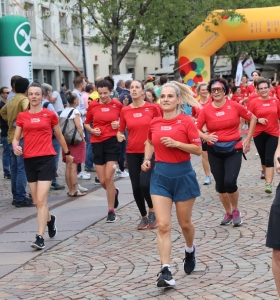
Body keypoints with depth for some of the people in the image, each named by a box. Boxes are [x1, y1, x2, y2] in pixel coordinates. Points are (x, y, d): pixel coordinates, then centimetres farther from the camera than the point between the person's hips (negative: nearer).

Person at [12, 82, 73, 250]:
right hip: (29, 160, 4)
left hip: (47, 159, -4)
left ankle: (40, 238, -11)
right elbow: (16, 138, 10)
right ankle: (50, 220, 42)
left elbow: (59, 136, 13)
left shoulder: (50, 114, 1)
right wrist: (15, 146, -13)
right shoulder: (22, 116, 8)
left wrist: (67, 154, 24)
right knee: (37, 201, 11)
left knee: (41, 200, -12)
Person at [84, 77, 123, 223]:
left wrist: (119, 125, -10)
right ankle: (114, 192, 41)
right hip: (97, 143, 3)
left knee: (108, 178, -9)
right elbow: (86, 123, 13)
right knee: (102, 181, 5)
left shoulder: (117, 104, -3)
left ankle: (111, 211, 5)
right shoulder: (92, 105, 0)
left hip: (112, 142, -2)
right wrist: (92, 130, -7)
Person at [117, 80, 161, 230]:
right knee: (136, 187, 5)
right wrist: (119, 136, -11)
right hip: (132, 153, 3)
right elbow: (120, 130, 10)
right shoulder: (125, 111, 2)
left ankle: (152, 210, 11)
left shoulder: (152, 108, -5)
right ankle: (144, 217, 23)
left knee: (144, 183, -16)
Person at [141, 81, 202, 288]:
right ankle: (166, 271, -9)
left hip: (183, 175, -3)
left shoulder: (186, 121, -10)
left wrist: (176, 143, -21)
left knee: (185, 223, 13)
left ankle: (190, 250, 45)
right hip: (160, 175, 3)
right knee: (163, 225, -7)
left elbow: (198, 149, -10)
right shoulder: (154, 123, 2)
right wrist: (147, 159, 6)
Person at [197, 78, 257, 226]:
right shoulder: (206, 110, -6)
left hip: (234, 149, -2)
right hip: (215, 151, 2)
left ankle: (236, 210, 12)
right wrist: (205, 136, -24)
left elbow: (253, 118, 5)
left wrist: (248, 139, 3)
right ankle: (228, 213, 31)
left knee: (230, 182, -16)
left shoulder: (234, 106, -7)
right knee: (220, 184, 9)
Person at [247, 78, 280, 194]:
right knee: (263, 158, 14)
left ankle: (269, 184, -15)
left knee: (269, 159, -10)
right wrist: (258, 120, -16)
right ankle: (267, 175, 37)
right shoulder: (254, 102, -4)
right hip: (259, 134, 1)